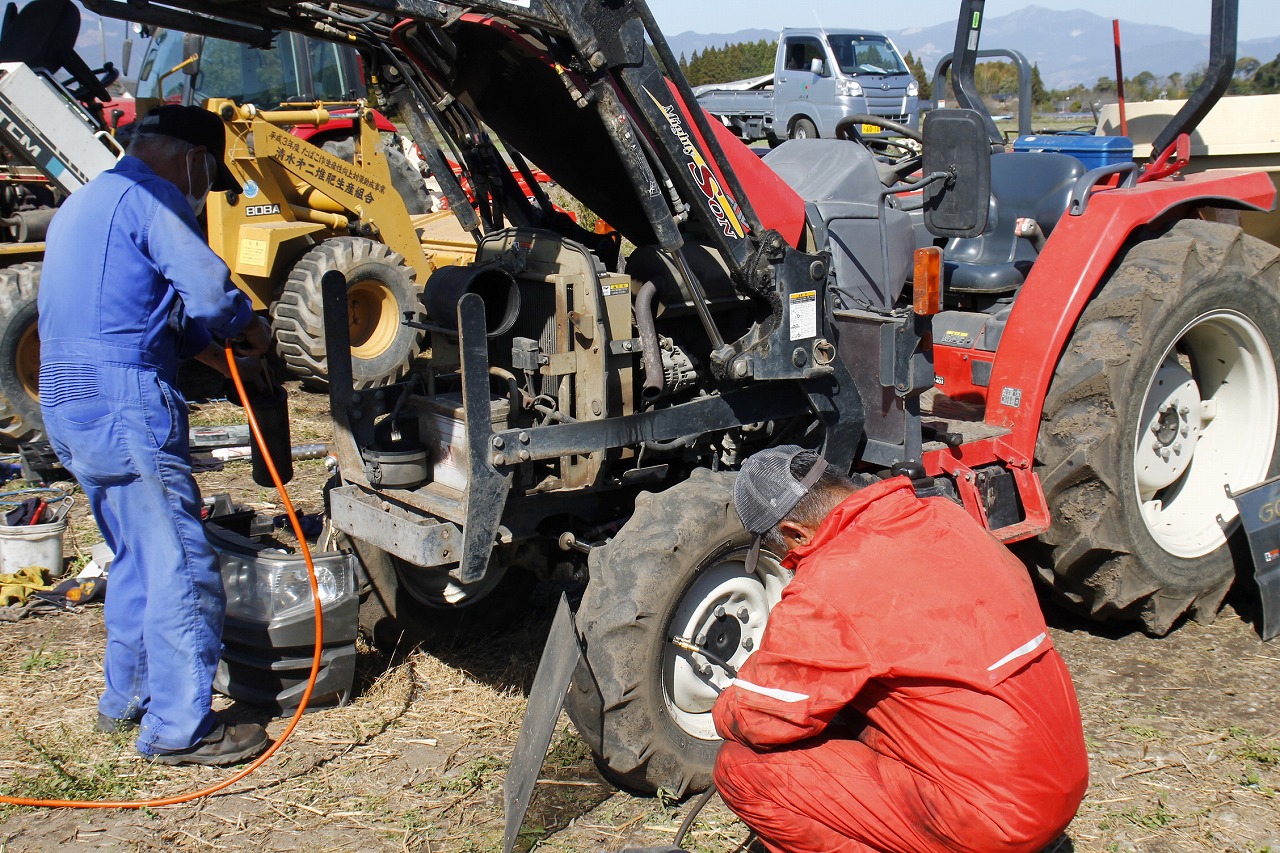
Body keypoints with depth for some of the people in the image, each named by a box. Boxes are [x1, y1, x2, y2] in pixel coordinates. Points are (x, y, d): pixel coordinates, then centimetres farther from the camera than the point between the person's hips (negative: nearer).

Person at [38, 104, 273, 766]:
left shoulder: (86, 202, 25)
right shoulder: (147, 197, -8)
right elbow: (210, 289, -19)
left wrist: (222, 358, 22)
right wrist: (254, 332, 1)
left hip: (67, 403, 10)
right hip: (123, 403, -10)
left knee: (139, 557, 20)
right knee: (180, 566, -5)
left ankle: (126, 698, 30)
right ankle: (179, 729, 0)